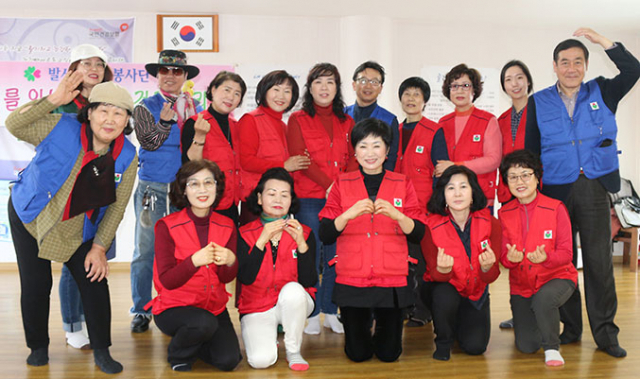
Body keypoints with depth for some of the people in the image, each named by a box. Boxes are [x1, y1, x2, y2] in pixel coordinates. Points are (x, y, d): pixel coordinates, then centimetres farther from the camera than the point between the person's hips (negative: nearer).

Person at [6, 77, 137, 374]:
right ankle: (38, 347, 27)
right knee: (35, 286, 3)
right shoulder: (61, 128, -19)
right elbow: (14, 125, -24)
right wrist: (53, 100, -35)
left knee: (95, 281, -4)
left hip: (78, 232, 2)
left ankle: (101, 352, 13)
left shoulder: (127, 157, -13)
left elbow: (116, 207, -7)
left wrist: (99, 247, -9)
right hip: (30, 217, -1)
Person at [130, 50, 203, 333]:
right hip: (153, 189, -2)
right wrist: (165, 120, -18)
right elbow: (149, 142, -5)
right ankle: (141, 311, 13)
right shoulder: (146, 107, 7)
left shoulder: (195, 107, 13)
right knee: (146, 249, 0)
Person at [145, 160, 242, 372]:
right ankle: (178, 353, 1)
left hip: (214, 307, 4)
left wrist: (230, 261, -26)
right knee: (205, 322, -34)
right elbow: (167, 281, -17)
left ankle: (193, 341, 19)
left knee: (228, 361, -14)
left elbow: (227, 278, -2)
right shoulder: (167, 226, -12)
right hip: (174, 307, -4)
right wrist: (195, 260, -35)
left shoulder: (226, 226, 0)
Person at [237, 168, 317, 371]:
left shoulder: (305, 233, -1)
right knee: (261, 359, -26)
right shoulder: (246, 234, -3)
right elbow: (245, 278, -16)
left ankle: (293, 351, -10)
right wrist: (262, 240, -24)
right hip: (256, 308, -1)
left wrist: (301, 243, -23)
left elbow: (309, 281, -11)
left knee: (292, 289, -35)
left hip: (293, 304, 1)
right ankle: (267, 341, 13)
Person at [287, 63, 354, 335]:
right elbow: (300, 158, -6)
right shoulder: (298, 119, 5)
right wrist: (329, 184, -15)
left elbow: (352, 159, 8)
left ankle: (330, 312, 16)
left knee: (336, 256, 3)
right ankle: (312, 313, 8)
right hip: (309, 198, -3)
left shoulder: (346, 122, 16)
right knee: (310, 256, -4)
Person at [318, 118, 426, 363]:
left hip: (392, 279, 1)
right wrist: (349, 214, -21)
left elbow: (418, 234, -3)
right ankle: (365, 320, 36)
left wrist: (397, 215, -21)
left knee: (389, 353, 7)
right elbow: (324, 236, -5)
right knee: (357, 353, 6)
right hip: (351, 280, 0)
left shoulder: (402, 184, 4)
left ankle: (382, 324, 38)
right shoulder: (342, 184, 2)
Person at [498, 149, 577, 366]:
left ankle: (552, 348, -12)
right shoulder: (504, 213, -1)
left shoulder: (556, 208, -10)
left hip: (557, 277, -3)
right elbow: (504, 257, -3)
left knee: (543, 297, -39)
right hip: (521, 284, 3)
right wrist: (510, 258, -28)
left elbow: (566, 253, -12)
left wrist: (546, 257, -34)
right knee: (526, 346, -5)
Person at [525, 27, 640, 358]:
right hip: (555, 191, 0)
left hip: (594, 188, 0)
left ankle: (605, 333, 9)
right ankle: (570, 327, 19)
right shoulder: (538, 102, 8)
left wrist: (602, 41, -7)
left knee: (599, 261, 0)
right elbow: (531, 151, 7)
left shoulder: (601, 93, 10)